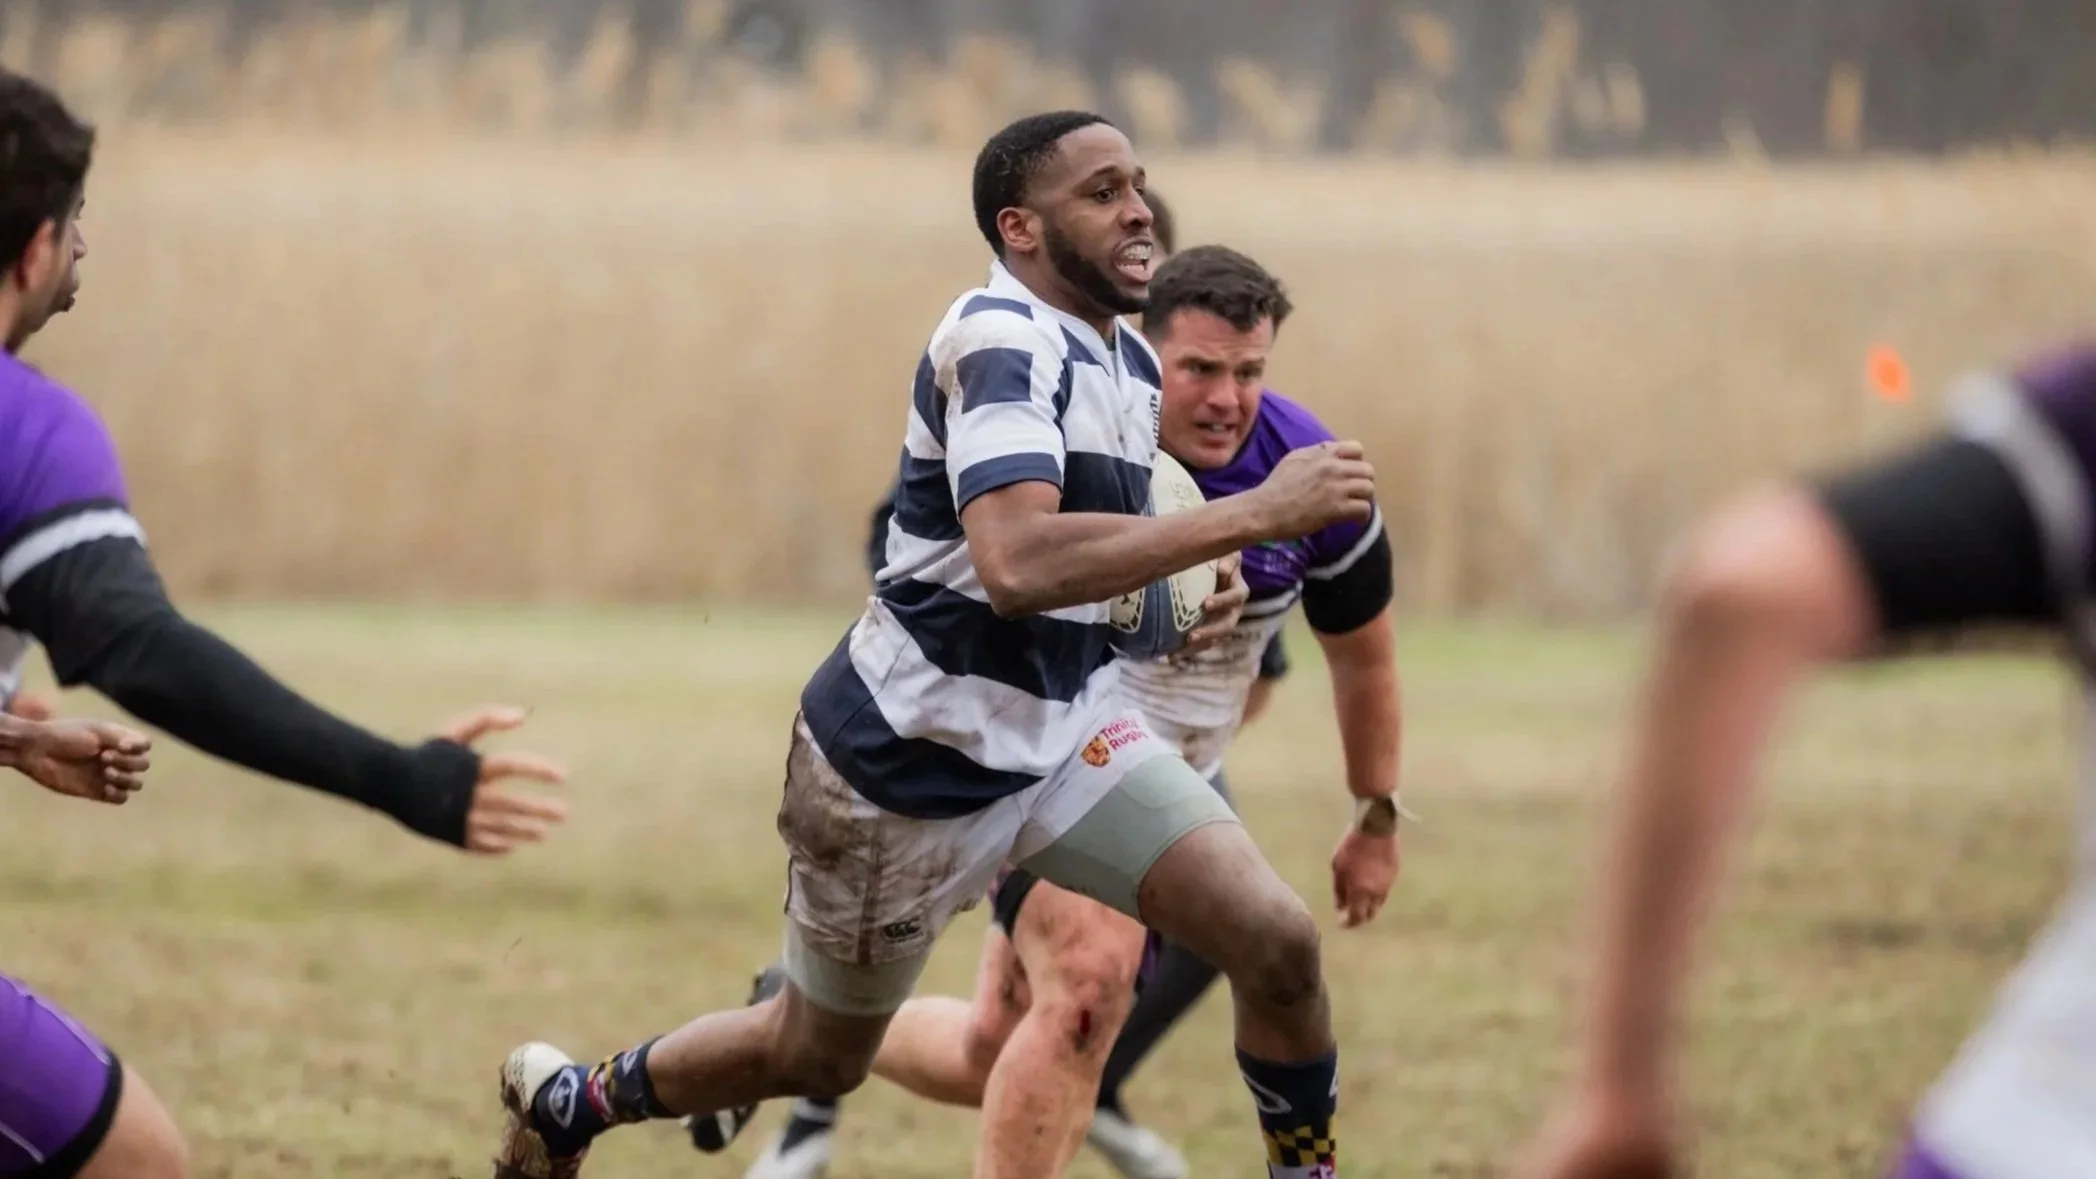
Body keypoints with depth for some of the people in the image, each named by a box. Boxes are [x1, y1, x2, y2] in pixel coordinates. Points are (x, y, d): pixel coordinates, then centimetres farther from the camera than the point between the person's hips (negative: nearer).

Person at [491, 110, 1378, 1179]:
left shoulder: (1129, 361, 4)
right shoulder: (1002, 340, -23)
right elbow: (1014, 565, -40)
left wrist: (1192, 582, 1)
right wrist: (1253, 514, -38)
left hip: (1067, 726, 7)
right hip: (913, 756, -7)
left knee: (1276, 940, -13)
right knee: (818, 1054, 13)